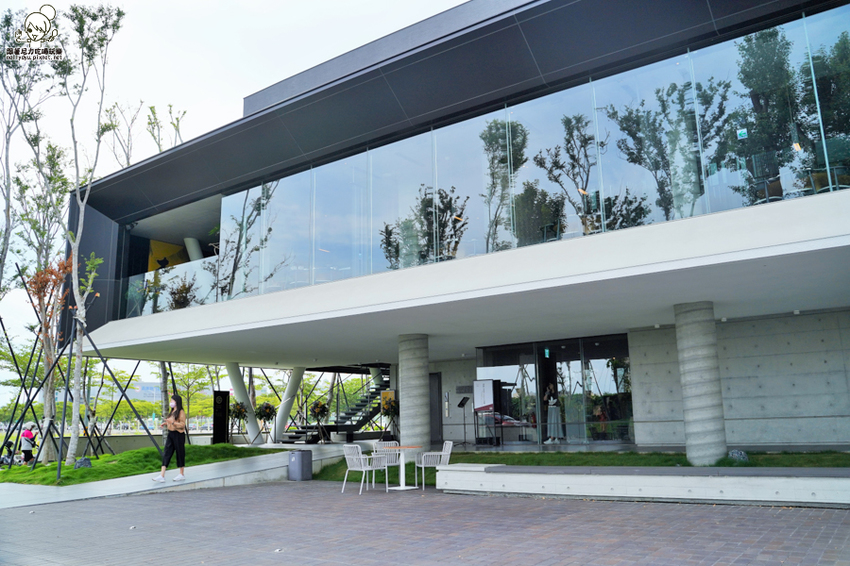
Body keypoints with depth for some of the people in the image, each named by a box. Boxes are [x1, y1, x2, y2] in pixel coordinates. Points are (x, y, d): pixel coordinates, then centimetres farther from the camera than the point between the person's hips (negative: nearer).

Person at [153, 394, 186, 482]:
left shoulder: (181, 412, -10)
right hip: (170, 434, 8)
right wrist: (165, 423, 9)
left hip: (178, 435, -8)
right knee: (166, 454, 1)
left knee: (180, 453, 1)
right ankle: (162, 475, -2)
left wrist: (172, 422, -28)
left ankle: (181, 474, 12)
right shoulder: (172, 411, 16)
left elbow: (182, 424, -17)